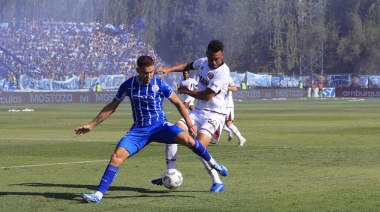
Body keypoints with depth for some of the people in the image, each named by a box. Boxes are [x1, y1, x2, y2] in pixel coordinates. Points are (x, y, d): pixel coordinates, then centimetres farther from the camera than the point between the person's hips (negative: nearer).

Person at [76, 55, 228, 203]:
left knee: (188, 140, -27)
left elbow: (177, 103, 5)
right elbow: (111, 107, 9)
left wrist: (189, 123, 0)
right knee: (117, 156, -19)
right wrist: (92, 125, 9)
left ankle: (212, 164, -1)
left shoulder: (159, 84, -7)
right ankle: (99, 194, -15)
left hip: (160, 126, -2)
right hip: (139, 130, 2)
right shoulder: (128, 85, -2)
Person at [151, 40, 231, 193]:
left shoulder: (223, 72, -20)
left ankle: (218, 183, -12)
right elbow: (188, 66, 26)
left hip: (214, 115, -8)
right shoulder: (203, 62, 3)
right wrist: (168, 70, 10)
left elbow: (207, 95, -20)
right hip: (198, 111, 8)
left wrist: (187, 91, -5)